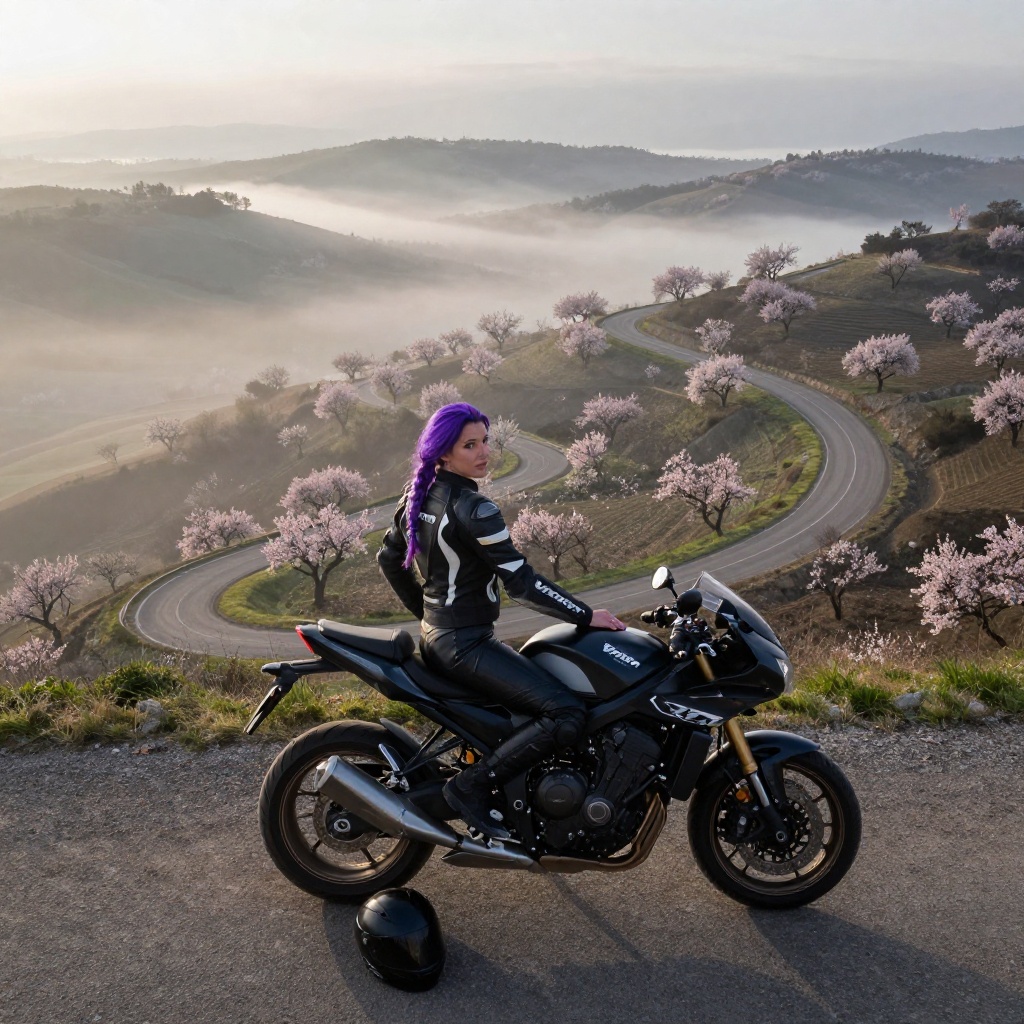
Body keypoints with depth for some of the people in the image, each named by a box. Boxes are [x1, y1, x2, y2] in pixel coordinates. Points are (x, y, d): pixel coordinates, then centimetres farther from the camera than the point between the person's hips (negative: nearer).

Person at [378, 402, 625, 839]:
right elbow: (521, 581, -23)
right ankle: (471, 786, -11)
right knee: (567, 715, -17)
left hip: (435, 635, 10)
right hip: (466, 646, -10)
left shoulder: (418, 494, 6)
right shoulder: (473, 509, -21)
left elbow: (388, 559, 17)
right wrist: (587, 616, -15)